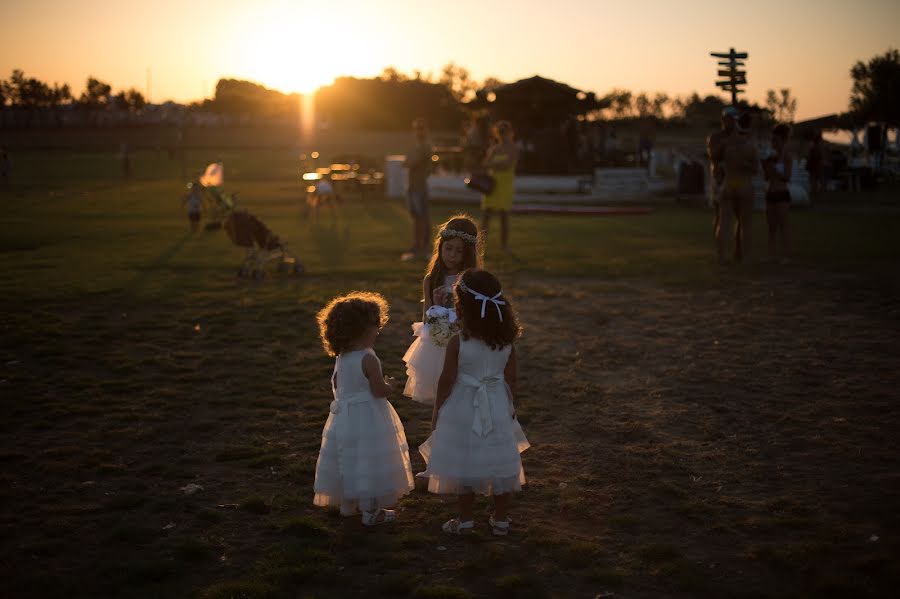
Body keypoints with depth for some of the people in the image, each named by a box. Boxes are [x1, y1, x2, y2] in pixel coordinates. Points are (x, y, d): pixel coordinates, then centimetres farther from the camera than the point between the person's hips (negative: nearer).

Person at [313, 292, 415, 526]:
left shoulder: (341, 357, 2)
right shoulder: (368, 359, -21)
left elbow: (336, 384, 14)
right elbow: (379, 390, -21)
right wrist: (390, 385, -2)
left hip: (345, 416, 8)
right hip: (368, 417, -8)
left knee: (350, 459, 19)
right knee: (369, 461, 2)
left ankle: (348, 504, 31)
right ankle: (371, 511, 8)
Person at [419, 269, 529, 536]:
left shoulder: (458, 342, -19)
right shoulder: (507, 341, -8)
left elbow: (446, 381, -12)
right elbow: (511, 379, 1)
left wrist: (436, 410, 2)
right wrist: (511, 408, 16)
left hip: (463, 410, -3)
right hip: (497, 409, 3)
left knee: (464, 466, 11)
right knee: (501, 465, 14)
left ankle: (465, 519, 20)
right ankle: (500, 520, 24)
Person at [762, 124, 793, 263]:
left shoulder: (787, 158, -7)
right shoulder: (771, 156, 12)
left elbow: (787, 178, -14)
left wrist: (773, 170, -19)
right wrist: (765, 167, -1)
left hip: (782, 195, -7)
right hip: (770, 194, 7)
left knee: (782, 226, -6)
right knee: (771, 226, 7)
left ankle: (784, 255, -4)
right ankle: (772, 255, 10)